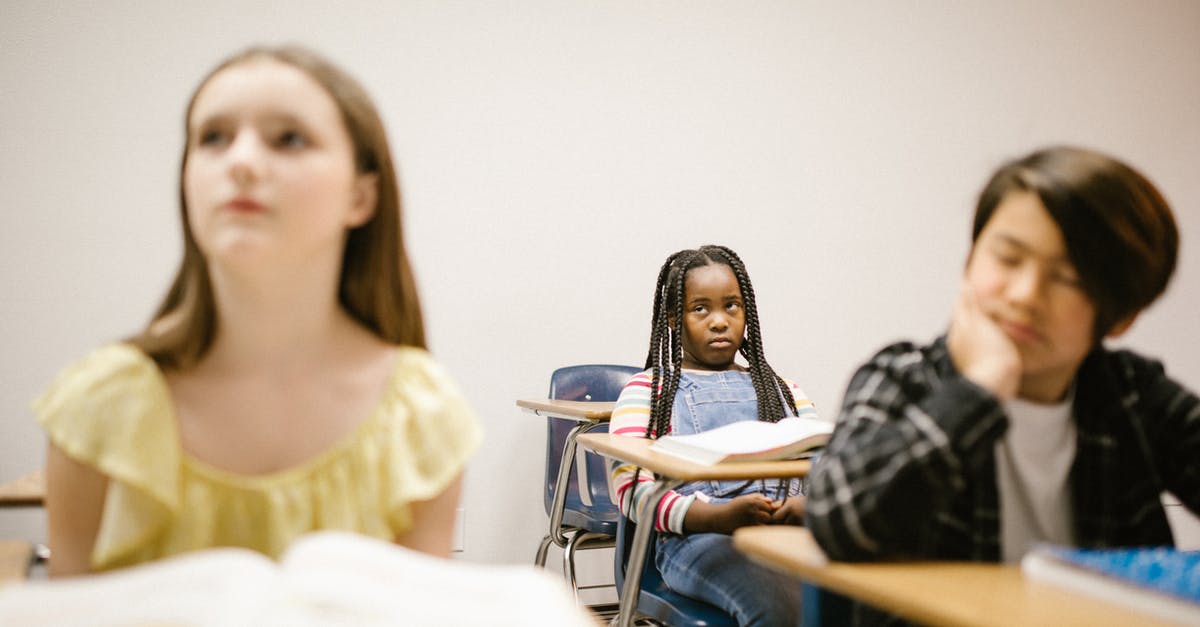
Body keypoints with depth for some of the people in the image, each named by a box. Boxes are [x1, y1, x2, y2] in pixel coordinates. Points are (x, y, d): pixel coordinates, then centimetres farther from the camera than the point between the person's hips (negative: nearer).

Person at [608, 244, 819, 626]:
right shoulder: (648, 390, 15)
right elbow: (628, 487, 0)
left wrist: (808, 505, -9)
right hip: (698, 537, -3)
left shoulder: (782, 390, 29)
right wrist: (718, 516, -17)